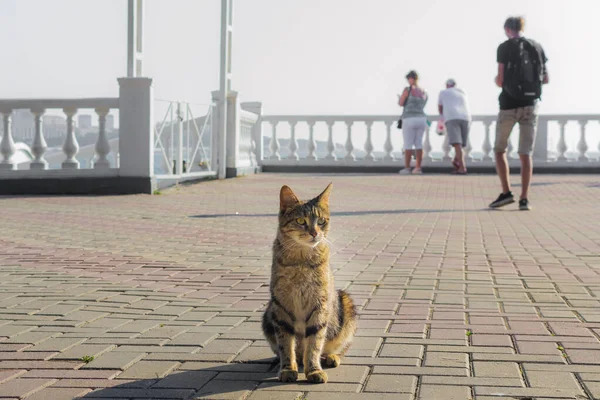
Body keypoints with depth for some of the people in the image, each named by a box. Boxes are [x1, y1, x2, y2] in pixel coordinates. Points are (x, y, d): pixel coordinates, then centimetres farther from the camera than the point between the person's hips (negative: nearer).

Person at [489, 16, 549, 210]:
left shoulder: (504, 47, -4)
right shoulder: (537, 47, 8)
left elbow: (500, 79, -10)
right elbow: (546, 79, 10)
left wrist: (497, 81, 14)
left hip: (509, 104, -3)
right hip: (530, 104, 3)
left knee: (499, 149, 11)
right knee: (525, 154, 3)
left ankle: (506, 193, 0)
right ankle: (524, 199, -4)